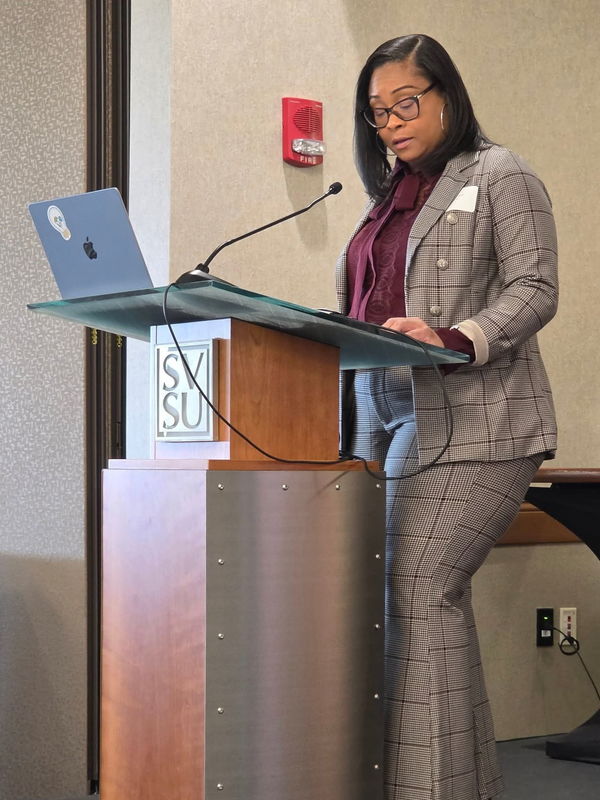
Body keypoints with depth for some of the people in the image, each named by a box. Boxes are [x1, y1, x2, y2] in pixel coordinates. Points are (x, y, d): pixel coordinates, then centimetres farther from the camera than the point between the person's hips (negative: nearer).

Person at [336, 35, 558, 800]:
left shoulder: (499, 176, 2)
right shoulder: (387, 197, 22)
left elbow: (534, 290, -8)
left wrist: (455, 340, -23)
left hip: (471, 421, -7)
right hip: (390, 418, 7)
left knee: (419, 592, -15)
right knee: (430, 599, 5)